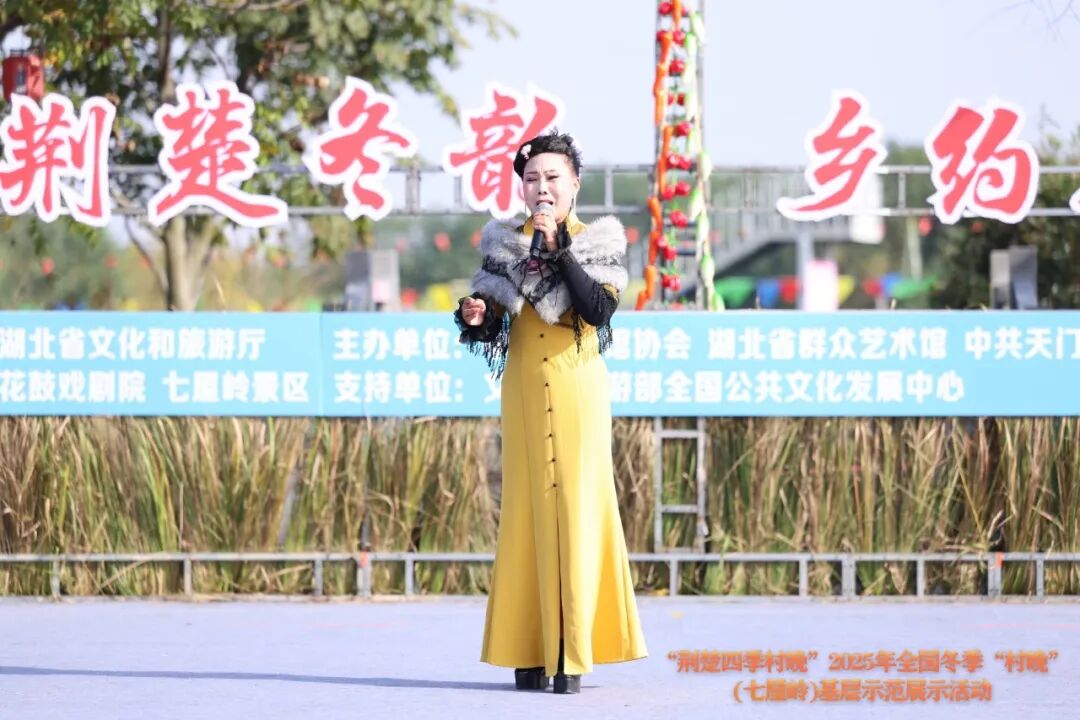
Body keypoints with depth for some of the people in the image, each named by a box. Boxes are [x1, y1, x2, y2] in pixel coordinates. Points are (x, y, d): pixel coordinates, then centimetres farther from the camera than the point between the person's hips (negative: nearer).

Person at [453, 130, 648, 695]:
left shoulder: (597, 243, 0)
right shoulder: (505, 244, 7)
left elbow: (600, 311, -16)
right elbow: (491, 327, 7)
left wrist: (559, 247, -18)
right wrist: (475, 318, -16)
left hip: (577, 390, -2)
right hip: (525, 390, 2)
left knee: (577, 506, -4)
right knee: (526, 508, 1)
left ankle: (572, 653, -4)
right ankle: (528, 650, 3)